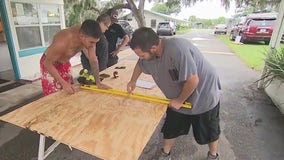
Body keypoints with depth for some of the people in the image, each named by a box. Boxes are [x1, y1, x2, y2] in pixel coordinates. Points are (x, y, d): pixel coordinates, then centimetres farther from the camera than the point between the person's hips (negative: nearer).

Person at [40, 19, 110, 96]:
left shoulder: (89, 37, -23)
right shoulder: (63, 42, -40)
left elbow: (93, 60, -15)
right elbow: (47, 63, -28)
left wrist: (98, 82, -18)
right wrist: (63, 83, -33)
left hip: (65, 63, 6)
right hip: (49, 64, -5)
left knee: (69, 94, 12)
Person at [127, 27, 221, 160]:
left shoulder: (177, 49, -38)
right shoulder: (149, 54, -13)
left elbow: (193, 80, -34)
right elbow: (139, 65, 11)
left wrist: (180, 100, -20)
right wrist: (133, 81, 12)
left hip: (204, 97, -5)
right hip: (177, 99, 6)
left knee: (208, 132, 18)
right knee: (170, 129, 16)